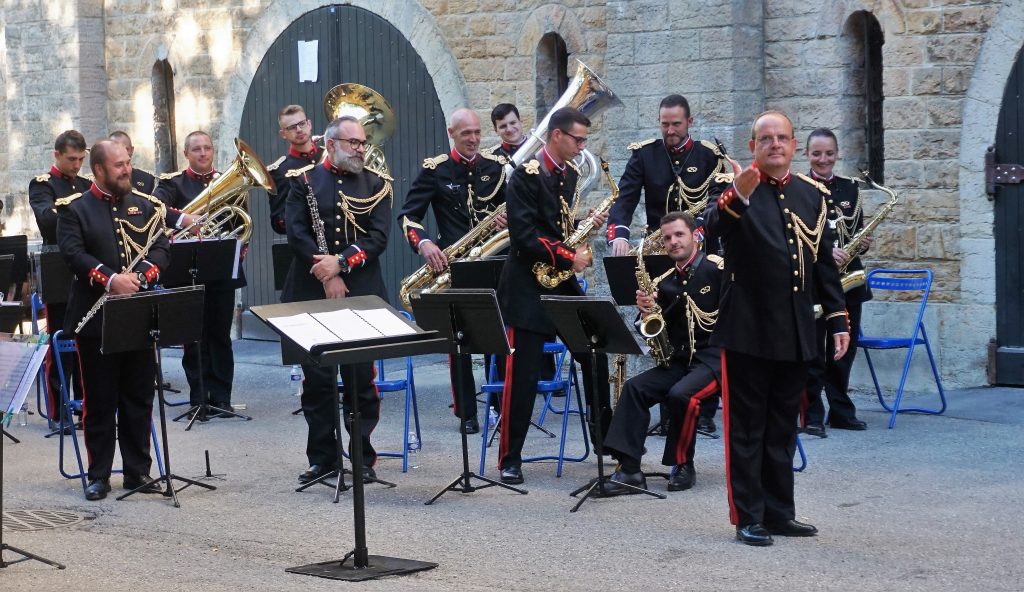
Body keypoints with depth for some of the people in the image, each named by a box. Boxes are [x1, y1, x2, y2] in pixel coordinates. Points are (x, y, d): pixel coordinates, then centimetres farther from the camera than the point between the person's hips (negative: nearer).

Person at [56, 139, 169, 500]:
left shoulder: (146, 206, 12)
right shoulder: (74, 209, 0)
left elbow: (161, 249, 3)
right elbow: (73, 253, -12)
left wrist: (141, 276, -17)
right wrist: (110, 279, -25)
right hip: (96, 318, -3)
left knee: (139, 399, 8)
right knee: (99, 401, 2)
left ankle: (138, 471, 17)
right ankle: (98, 475, 9)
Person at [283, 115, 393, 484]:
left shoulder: (377, 185, 8)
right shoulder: (304, 180, 6)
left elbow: (378, 237, -2)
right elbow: (296, 232, -4)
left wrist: (341, 263, -15)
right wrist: (326, 274, -12)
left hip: (361, 295, 0)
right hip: (312, 294, 0)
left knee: (362, 380, 1)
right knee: (316, 380, 4)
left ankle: (363, 457, 8)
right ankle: (322, 457, 12)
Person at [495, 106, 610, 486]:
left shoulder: (570, 175, 11)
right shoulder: (526, 175, -13)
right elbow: (524, 234, -20)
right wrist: (569, 257, -18)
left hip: (564, 283, 8)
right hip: (529, 287, -8)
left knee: (594, 355, 9)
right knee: (523, 374, -6)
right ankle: (510, 459, 0)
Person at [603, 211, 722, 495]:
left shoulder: (717, 269, -3)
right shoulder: (663, 282, 13)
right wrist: (646, 310, -7)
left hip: (713, 357, -6)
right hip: (678, 359, 6)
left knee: (680, 394, -32)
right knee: (634, 388, -18)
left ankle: (683, 466, -11)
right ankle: (630, 469, -22)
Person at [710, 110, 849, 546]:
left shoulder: (812, 194, 10)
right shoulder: (735, 190, -5)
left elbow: (825, 262, 14)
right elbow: (716, 227, -28)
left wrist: (838, 318, 10)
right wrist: (737, 197, -48)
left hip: (795, 334, 5)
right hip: (747, 329, -5)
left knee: (783, 427, 12)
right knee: (746, 427, 1)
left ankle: (779, 513, 20)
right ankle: (748, 517, 5)